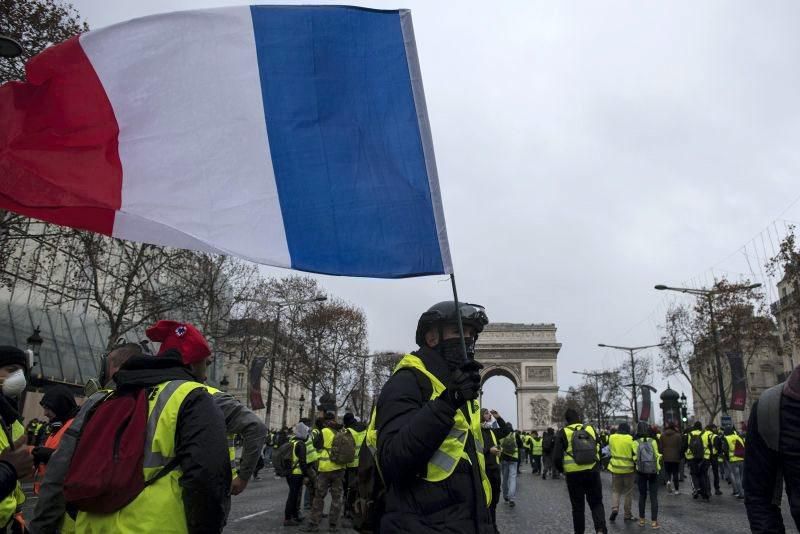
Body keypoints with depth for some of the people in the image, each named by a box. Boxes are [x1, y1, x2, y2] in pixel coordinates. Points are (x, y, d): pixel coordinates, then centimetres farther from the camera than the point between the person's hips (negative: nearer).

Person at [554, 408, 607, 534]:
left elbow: (557, 457, -8)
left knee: (578, 506, 11)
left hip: (573, 474, -2)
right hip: (592, 472, 2)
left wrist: (562, 470, 10)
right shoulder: (591, 429, 6)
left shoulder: (563, 433, -3)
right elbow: (599, 450, 11)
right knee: (596, 503, 13)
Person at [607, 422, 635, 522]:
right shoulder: (631, 439, -11)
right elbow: (635, 454, -9)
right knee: (628, 492, 11)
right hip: (628, 469, -2)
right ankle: (627, 515, 15)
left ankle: (614, 508, -8)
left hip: (615, 468, 2)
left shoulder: (611, 437, -3)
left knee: (616, 490, 13)